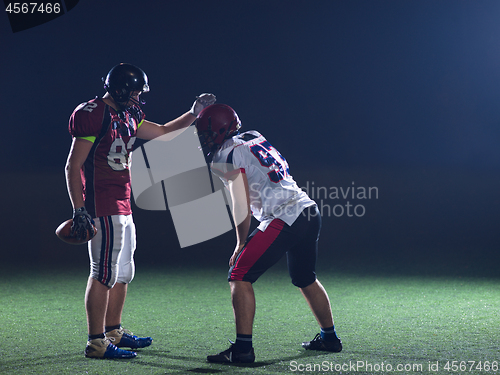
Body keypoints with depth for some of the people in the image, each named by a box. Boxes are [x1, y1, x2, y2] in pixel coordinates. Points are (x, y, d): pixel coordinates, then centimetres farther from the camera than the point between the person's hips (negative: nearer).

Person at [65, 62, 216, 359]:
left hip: (122, 207, 10)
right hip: (102, 209, -10)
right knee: (104, 273, -8)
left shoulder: (127, 117, 14)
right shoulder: (93, 115, -14)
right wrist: (79, 210, -21)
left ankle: (114, 332, 30)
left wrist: (195, 112, 19)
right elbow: (73, 167, -16)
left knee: (123, 272, 17)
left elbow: (163, 132, 26)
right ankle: (96, 343, -4)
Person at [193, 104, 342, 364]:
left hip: (284, 219, -9)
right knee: (305, 279, 27)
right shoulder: (253, 138, 18)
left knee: (240, 277, -5)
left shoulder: (226, 157, -6)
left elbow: (242, 207, -7)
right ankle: (329, 338, 39)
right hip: (310, 212, 9)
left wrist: (241, 243, 3)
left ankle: (243, 349, -9)